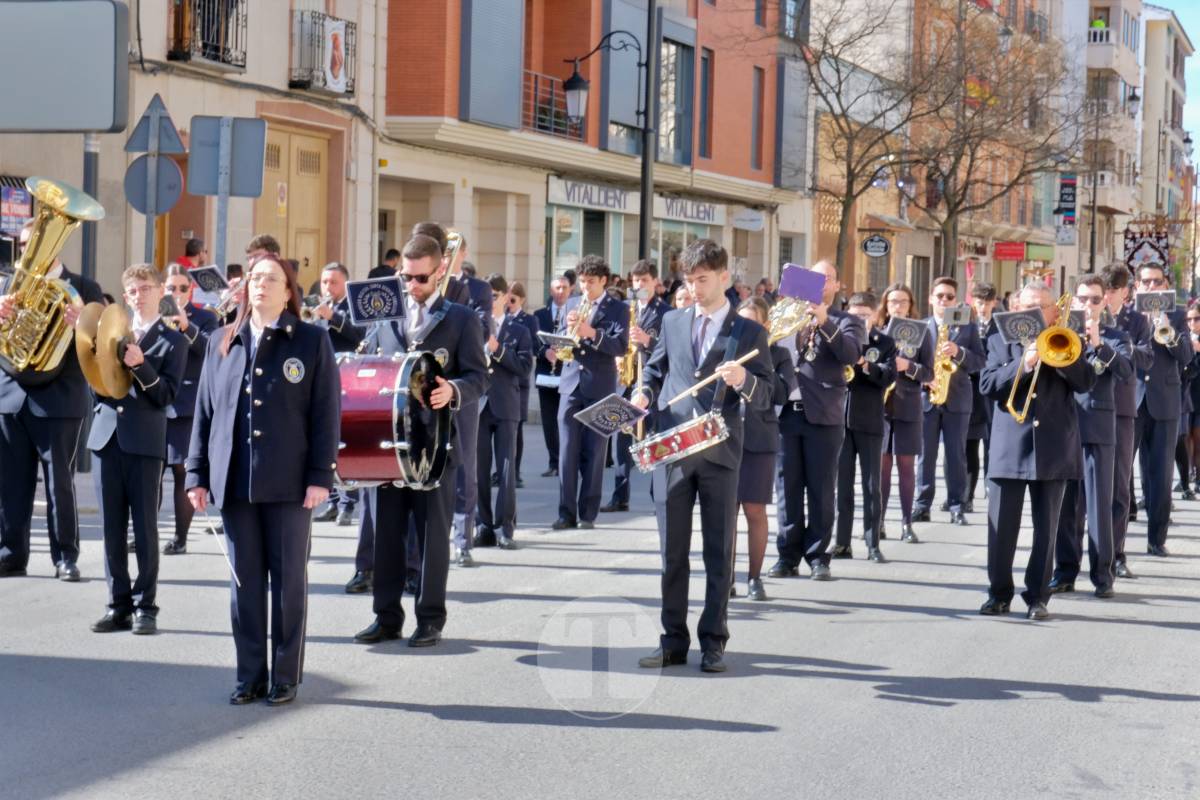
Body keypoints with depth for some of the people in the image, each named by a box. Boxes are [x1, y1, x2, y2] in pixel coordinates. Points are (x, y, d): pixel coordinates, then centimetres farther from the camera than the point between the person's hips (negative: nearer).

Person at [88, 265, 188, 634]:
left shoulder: (173, 341, 4)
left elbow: (166, 395, -4)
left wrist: (140, 366, -18)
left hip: (145, 440, -4)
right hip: (107, 435, 4)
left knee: (145, 526, -2)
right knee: (112, 527, 5)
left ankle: (146, 606, 4)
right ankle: (119, 604, 11)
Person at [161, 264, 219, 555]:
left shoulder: (204, 318, 3)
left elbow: (211, 351, -16)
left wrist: (187, 328, -28)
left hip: (186, 405, -3)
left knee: (181, 471, -2)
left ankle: (180, 538, 3)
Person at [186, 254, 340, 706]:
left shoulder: (311, 341, 2)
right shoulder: (221, 343, 12)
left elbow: (326, 412, -2)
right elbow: (205, 410, 12)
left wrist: (320, 476, -9)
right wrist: (197, 474, 6)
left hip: (288, 482, -3)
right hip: (234, 481, 3)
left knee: (288, 580, 3)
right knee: (244, 581, 7)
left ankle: (286, 677, 11)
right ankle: (250, 675, 14)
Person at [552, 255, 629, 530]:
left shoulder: (618, 309, 2)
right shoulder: (572, 305, 14)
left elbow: (620, 345, -11)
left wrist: (592, 333, -26)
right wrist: (569, 330, -9)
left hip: (600, 387, -3)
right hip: (571, 384, 3)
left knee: (594, 453, 1)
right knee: (567, 451, -2)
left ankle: (588, 514, 6)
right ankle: (566, 512, 1)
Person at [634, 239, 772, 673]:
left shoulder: (750, 332, 4)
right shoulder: (672, 322, 13)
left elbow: (764, 397, 0)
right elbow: (655, 370, 20)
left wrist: (744, 381, -21)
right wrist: (645, 394, -1)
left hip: (720, 453, -2)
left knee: (719, 551, 2)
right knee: (672, 549, 5)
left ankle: (713, 642, 8)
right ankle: (673, 640, 11)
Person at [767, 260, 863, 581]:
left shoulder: (846, 322, 6)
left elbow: (851, 354, -12)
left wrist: (825, 323, -23)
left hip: (823, 416, -3)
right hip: (787, 411, 3)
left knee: (821, 490, 1)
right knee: (788, 488, 4)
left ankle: (818, 556, 7)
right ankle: (788, 555, 9)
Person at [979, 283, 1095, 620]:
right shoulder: (1001, 340, 8)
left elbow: (1086, 382, -4)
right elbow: (988, 385, -4)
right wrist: (1023, 365, -15)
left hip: (1053, 449, 0)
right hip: (1010, 448, 0)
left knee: (1046, 529, 3)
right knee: (1001, 527, 1)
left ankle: (1038, 596, 10)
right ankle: (999, 593, 11)